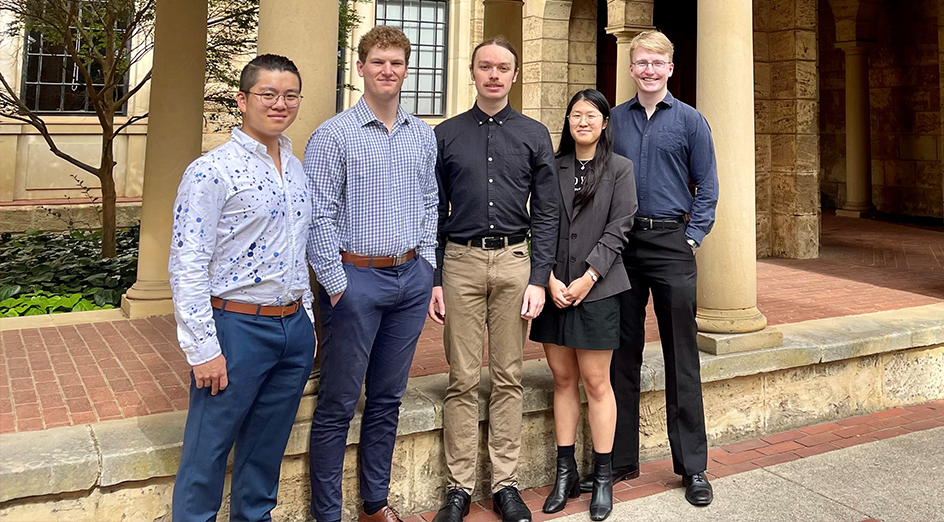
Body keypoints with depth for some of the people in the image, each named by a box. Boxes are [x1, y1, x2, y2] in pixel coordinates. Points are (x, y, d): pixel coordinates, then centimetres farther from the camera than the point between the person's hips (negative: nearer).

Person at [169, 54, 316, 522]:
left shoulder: (296, 168, 11)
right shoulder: (211, 172, -12)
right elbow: (187, 267, -14)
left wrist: (306, 319, 16)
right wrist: (203, 349, -16)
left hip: (294, 327, 7)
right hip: (237, 327, -6)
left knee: (267, 447, 18)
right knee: (208, 453, 6)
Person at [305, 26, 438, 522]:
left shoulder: (424, 136, 10)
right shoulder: (333, 135, -6)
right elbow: (318, 217, -9)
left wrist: (426, 266, 9)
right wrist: (337, 285, -11)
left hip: (410, 278, 5)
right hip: (355, 279, -5)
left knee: (387, 399, 15)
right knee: (337, 405, 3)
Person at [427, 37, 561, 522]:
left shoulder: (534, 135, 8)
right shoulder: (446, 135, 8)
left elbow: (546, 212, 5)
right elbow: (434, 213, 7)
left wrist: (538, 279, -3)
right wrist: (433, 280, 0)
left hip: (514, 261, 1)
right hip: (461, 261, 0)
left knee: (508, 378, 6)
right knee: (463, 380, 2)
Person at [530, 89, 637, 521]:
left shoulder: (619, 169, 3)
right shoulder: (552, 167, 10)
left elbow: (618, 229, -4)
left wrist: (586, 278, -12)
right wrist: (549, 279, -7)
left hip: (596, 288, -2)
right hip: (554, 288, 3)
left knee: (595, 382, 2)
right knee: (562, 379, 8)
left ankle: (602, 478, 13)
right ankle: (565, 473, 18)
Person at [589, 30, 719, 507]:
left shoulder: (689, 121, 4)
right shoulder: (613, 120, 9)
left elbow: (707, 187, 4)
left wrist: (693, 237, -5)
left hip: (671, 244, -2)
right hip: (621, 244, 2)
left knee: (681, 358, 3)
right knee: (622, 354, 8)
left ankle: (692, 466, 14)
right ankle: (620, 459, 20)